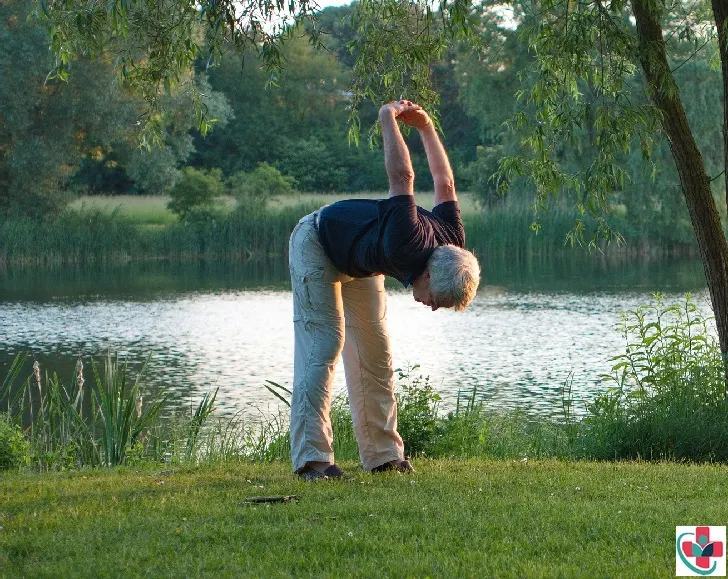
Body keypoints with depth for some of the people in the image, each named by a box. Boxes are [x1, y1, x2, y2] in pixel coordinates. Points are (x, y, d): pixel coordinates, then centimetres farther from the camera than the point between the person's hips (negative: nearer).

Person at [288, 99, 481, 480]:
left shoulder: (452, 245, -20)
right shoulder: (405, 245, -44)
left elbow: (444, 184, -7)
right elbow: (402, 178, -41)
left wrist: (426, 127, 5)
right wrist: (388, 119, -29)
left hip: (358, 260, 8)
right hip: (317, 245, -8)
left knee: (375, 355, 5)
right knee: (322, 347, -17)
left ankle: (383, 455, 10)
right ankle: (311, 459, -23)